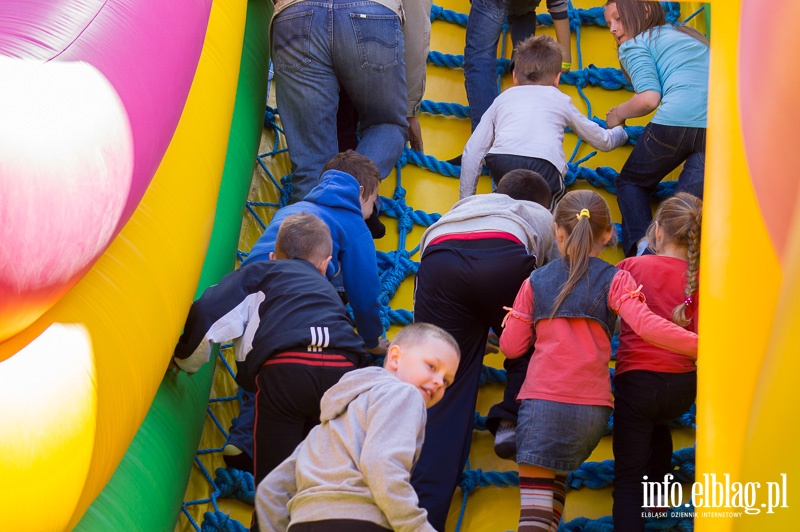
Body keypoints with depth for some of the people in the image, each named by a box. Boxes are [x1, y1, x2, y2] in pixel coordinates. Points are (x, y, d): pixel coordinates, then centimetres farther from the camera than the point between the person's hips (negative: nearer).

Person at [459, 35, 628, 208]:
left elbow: (471, 152, 24)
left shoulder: (502, 99, 33)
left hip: (501, 161, 2)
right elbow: (601, 141, 44)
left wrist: (466, 202, 31)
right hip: (544, 165, -2)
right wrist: (619, 133, 68)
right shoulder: (560, 100, 33)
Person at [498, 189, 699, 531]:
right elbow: (645, 325, -12)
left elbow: (511, 346, 10)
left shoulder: (535, 281, 10)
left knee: (536, 502, -7)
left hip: (543, 401, -1)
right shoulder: (616, 280, 6)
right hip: (593, 405, 1)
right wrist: (701, 344, -14)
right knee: (556, 477, 19)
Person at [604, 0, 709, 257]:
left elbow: (649, 98, -3)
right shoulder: (693, 35, 33)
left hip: (675, 120, -4)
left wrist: (617, 115, 13)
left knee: (630, 181, 18)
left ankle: (641, 243, -8)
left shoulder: (635, 44, 12)